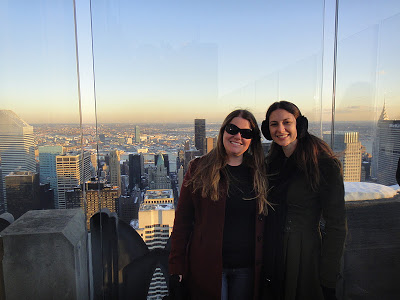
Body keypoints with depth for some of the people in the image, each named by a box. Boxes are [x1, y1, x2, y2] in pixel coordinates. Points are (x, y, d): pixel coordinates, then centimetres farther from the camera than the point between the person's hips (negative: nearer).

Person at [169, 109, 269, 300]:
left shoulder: (259, 172, 3)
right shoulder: (200, 168, -4)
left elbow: (264, 223, 6)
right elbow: (182, 220, -4)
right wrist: (177, 266, -6)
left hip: (247, 267, 3)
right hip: (207, 265, -2)